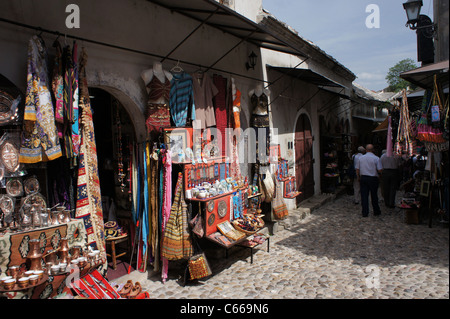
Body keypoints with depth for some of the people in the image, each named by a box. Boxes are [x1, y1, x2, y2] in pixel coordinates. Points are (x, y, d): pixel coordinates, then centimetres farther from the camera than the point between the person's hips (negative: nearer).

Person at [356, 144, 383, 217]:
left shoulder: (361, 158, 2)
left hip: (363, 178, 2)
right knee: (374, 196, 11)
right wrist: (379, 174, 12)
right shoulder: (376, 158, -8)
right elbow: (380, 170, -10)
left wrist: (358, 177, 17)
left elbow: (357, 169, 5)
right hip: (373, 179, -2)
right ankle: (376, 211, 24)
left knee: (364, 195, 4)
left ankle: (365, 213, 5)